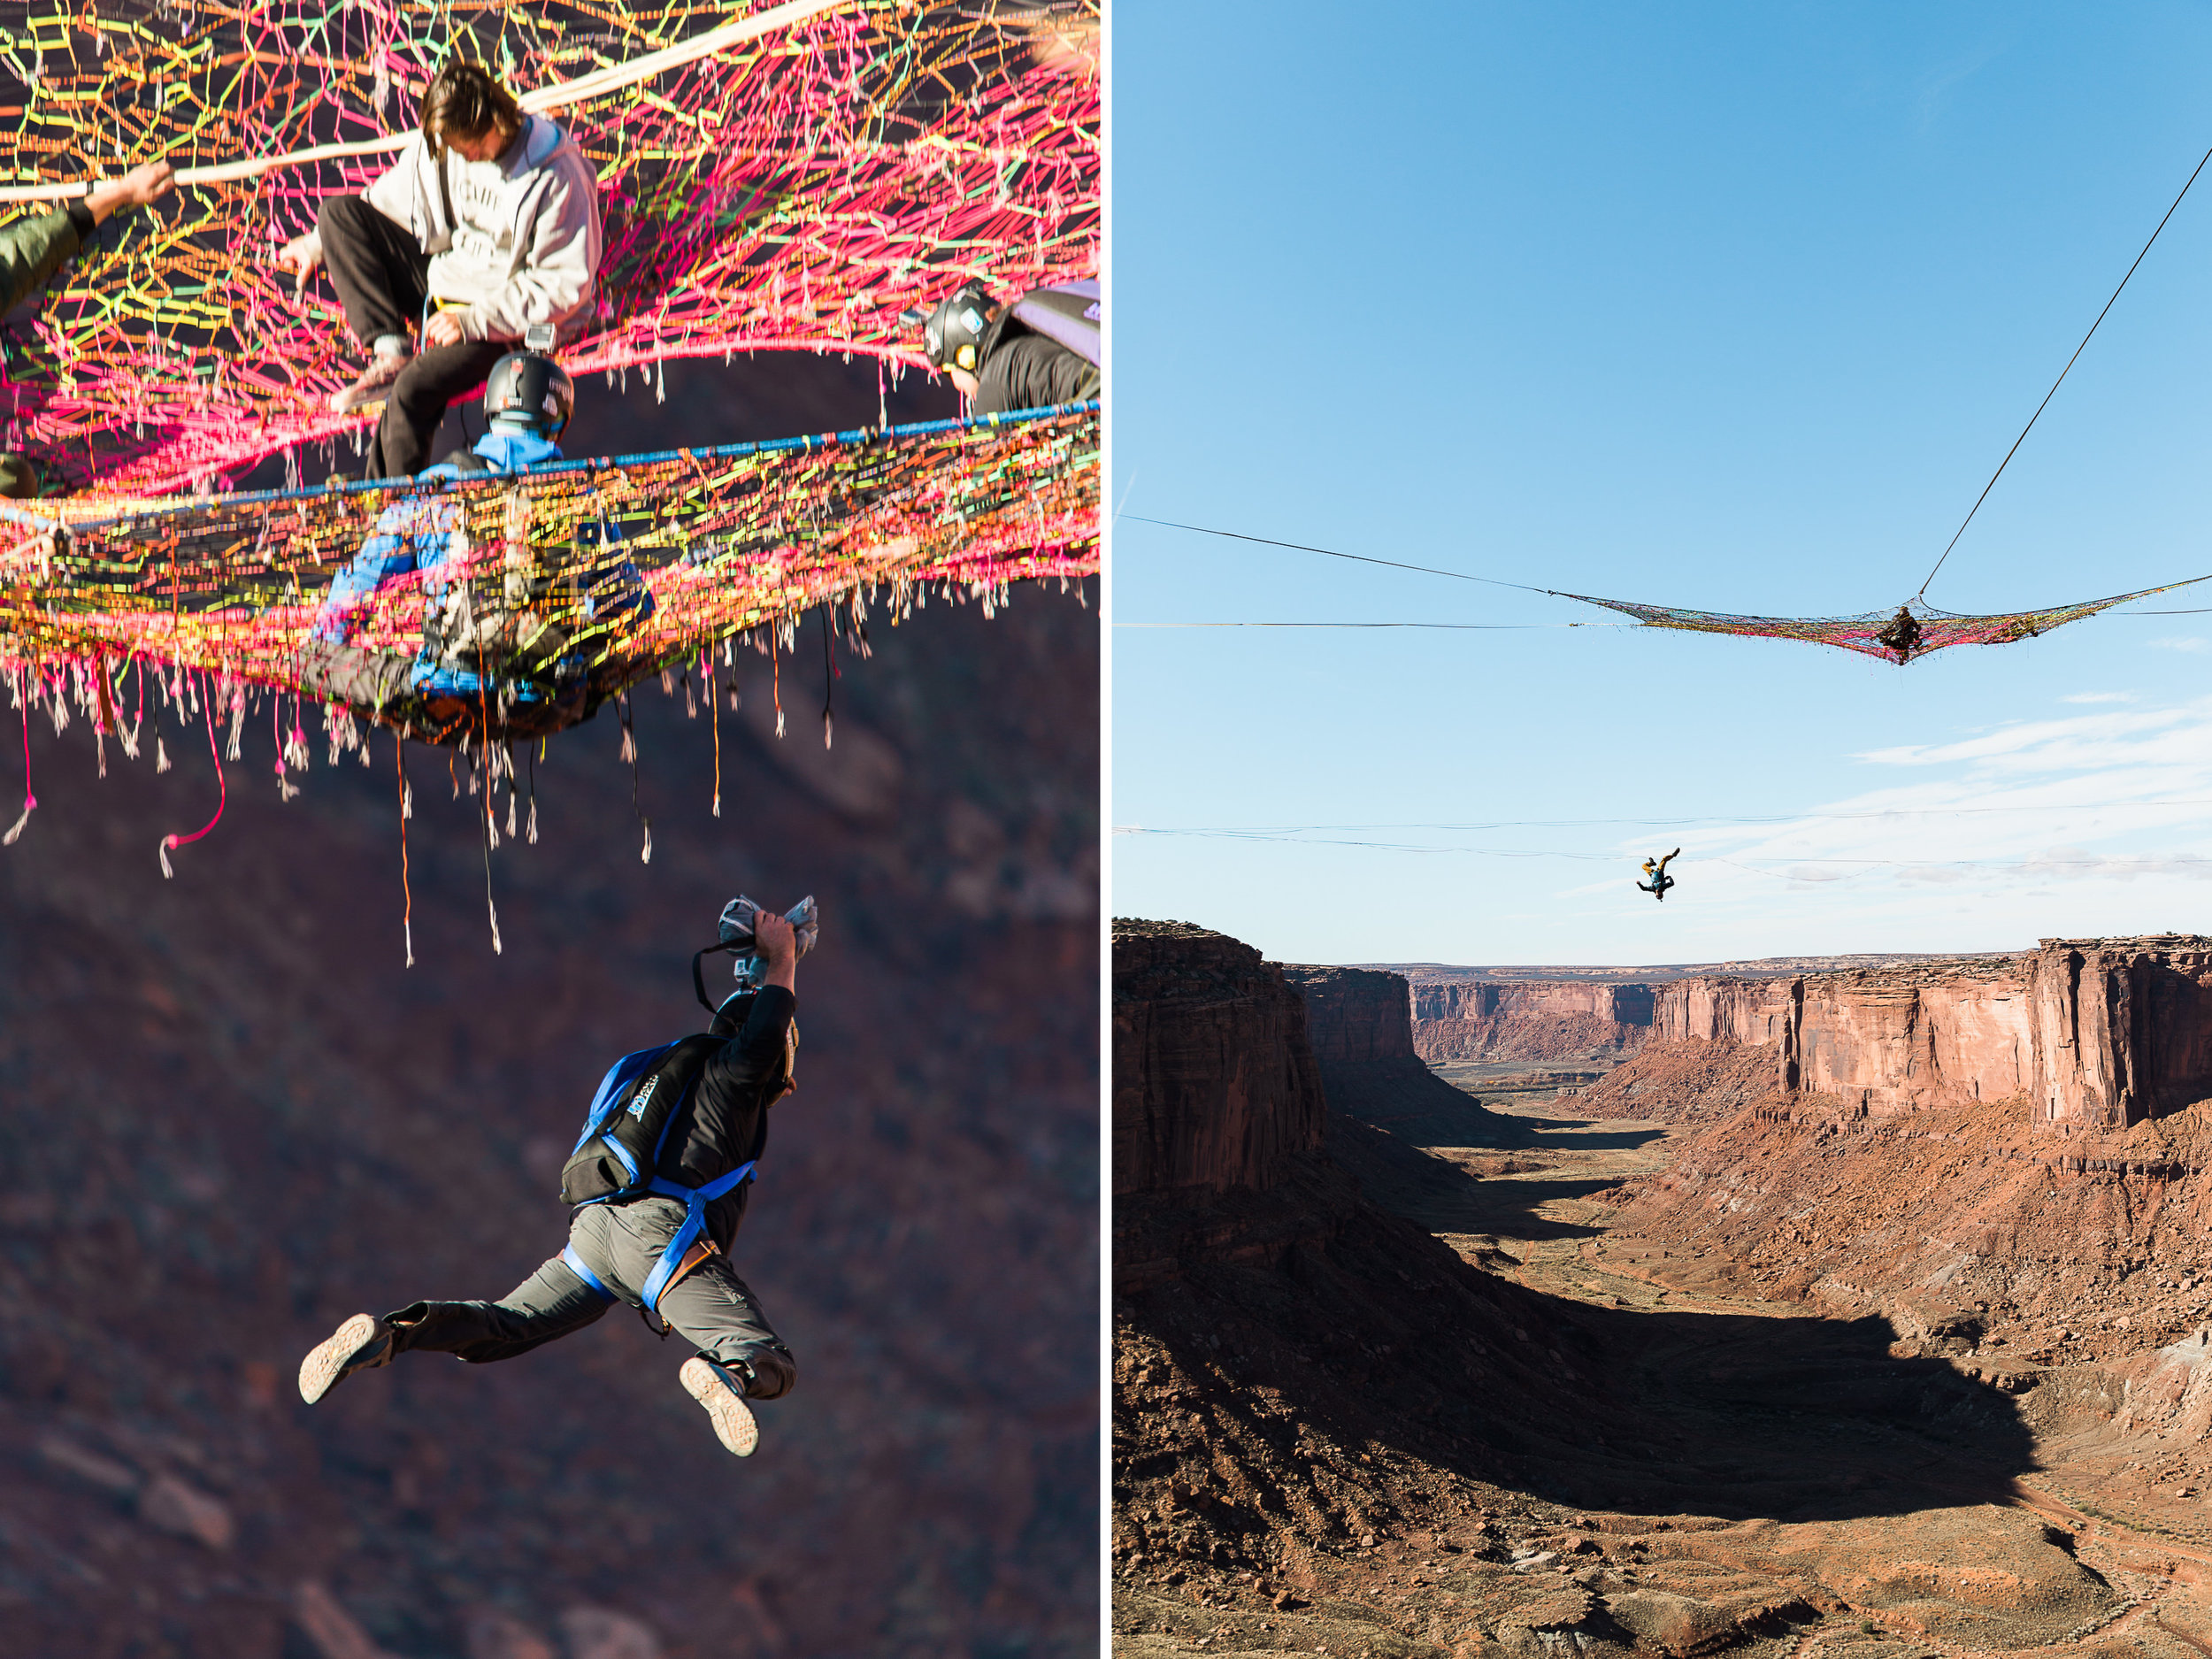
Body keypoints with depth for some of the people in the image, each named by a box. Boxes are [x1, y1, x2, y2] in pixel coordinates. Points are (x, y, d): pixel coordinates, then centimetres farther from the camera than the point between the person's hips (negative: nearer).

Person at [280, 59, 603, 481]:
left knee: (413, 389, -29)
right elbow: (390, 205, 18)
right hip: (441, 283, 7)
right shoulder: (435, 146, -1)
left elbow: (568, 285, -20)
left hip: (504, 315, -7)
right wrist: (318, 244, 15)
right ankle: (391, 351, -15)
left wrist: (473, 320, -23)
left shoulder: (558, 176, -20)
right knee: (338, 211, -2)